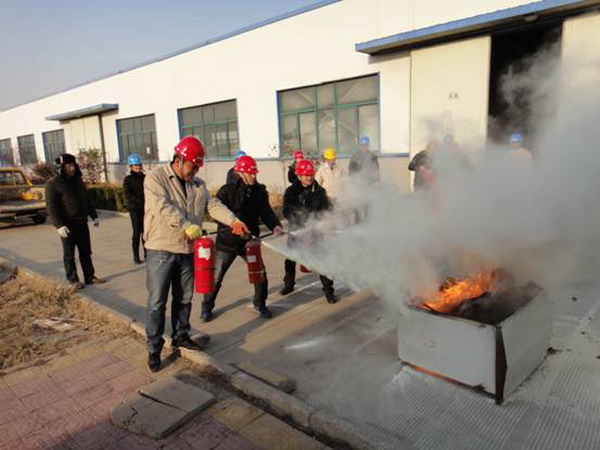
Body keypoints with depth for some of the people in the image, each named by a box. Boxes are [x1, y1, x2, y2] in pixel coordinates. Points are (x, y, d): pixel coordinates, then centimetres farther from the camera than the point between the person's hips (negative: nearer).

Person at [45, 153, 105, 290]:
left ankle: (90, 276, 20)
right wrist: (59, 225, -22)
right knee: (69, 254, 4)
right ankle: (73, 280, 13)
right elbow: (51, 206, -14)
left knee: (86, 252, 11)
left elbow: (87, 199, 18)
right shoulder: (53, 184, -9)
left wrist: (94, 216, 13)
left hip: (82, 223, 6)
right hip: (67, 225, -6)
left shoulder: (78, 180, 11)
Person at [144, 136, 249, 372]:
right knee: (157, 302, 2)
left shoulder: (198, 185, 12)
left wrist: (232, 220, -16)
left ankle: (180, 335, 36)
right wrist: (188, 226, -31)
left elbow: (213, 205, 2)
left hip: (188, 251, 6)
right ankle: (154, 348, 15)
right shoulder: (155, 179, -8)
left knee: (184, 298, 18)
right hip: (161, 251, -6)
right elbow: (163, 207, -22)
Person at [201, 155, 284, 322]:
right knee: (216, 277, 7)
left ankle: (260, 304, 28)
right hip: (227, 241, -3)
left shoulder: (259, 191, -1)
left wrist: (275, 226, -24)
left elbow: (265, 212, -4)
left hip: (250, 240, 3)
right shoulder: (226, 191, -12)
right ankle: (207, 307, 28)